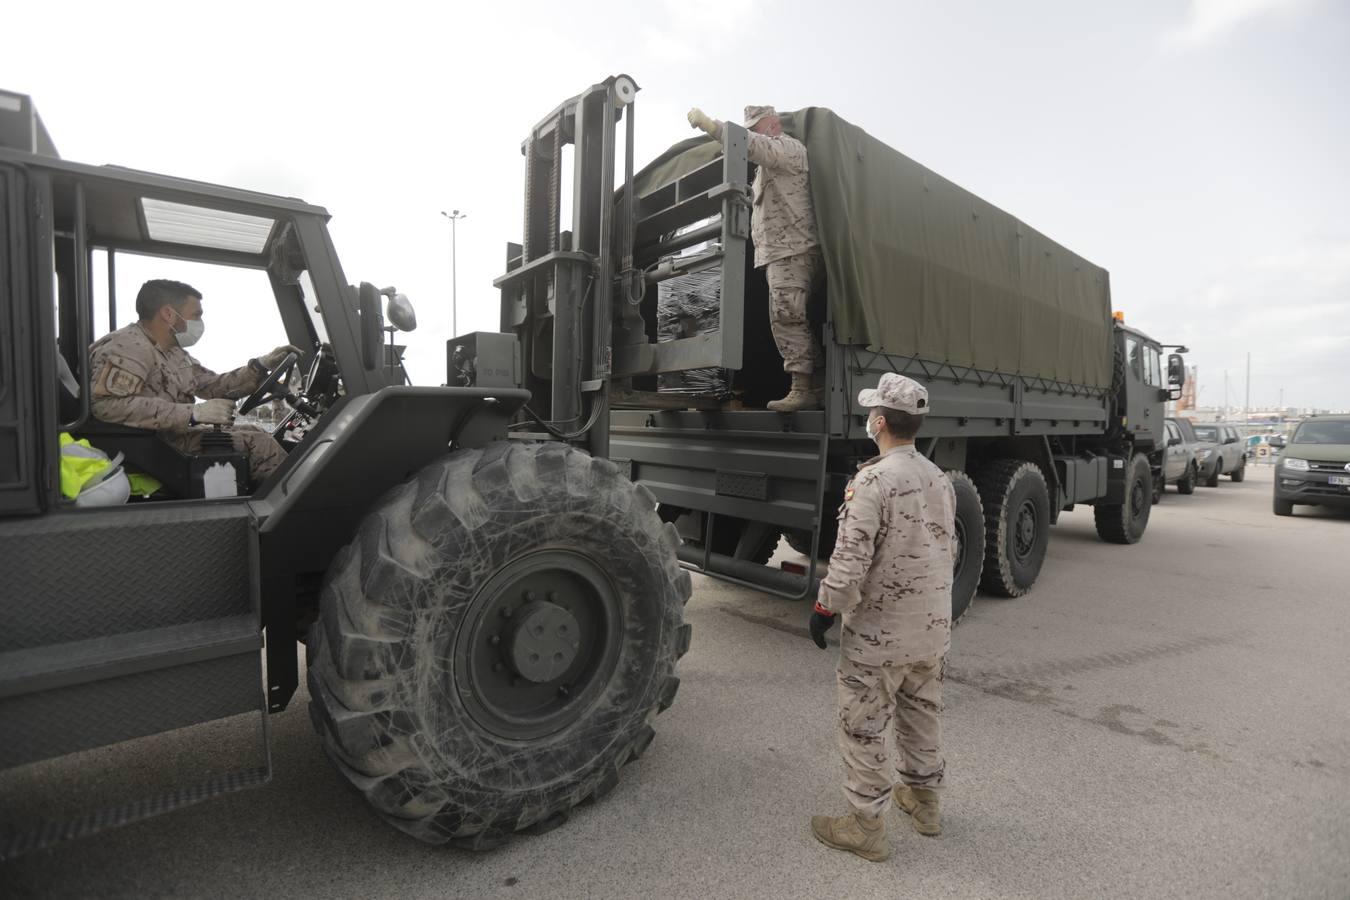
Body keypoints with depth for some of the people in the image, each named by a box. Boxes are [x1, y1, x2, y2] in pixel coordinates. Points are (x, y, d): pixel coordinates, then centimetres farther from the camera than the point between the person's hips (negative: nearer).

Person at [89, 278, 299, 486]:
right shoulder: (129, 347, -17)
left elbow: (214, 386, 16)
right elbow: (107, 405, -31)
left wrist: (262, 365, 3)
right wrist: (194, 412, -31)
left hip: (176, 435, 10)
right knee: (256, 443, -18)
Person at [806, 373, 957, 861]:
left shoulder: (873, 480, -22)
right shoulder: (941, 480, 5)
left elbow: (850, 559, -24)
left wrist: (825, 607, -11)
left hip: (878, 635, -8)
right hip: (933, 628, 8)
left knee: (863, 728, 7)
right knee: (922, 715, 24)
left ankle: (866, 824, 20)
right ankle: (923, 800, 41)